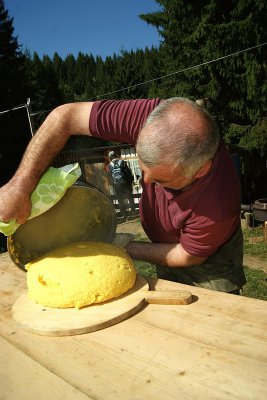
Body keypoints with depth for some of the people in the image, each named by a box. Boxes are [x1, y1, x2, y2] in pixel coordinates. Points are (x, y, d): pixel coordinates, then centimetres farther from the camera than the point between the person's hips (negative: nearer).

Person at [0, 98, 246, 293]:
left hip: (211, 259, -3)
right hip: (169, 246, 4)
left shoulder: (217, 207, -41)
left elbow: (186, 256, -20)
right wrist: (20, 185, -32)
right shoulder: (156, 118, -34)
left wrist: (128, 249, -14)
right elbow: (64, 117, -28)